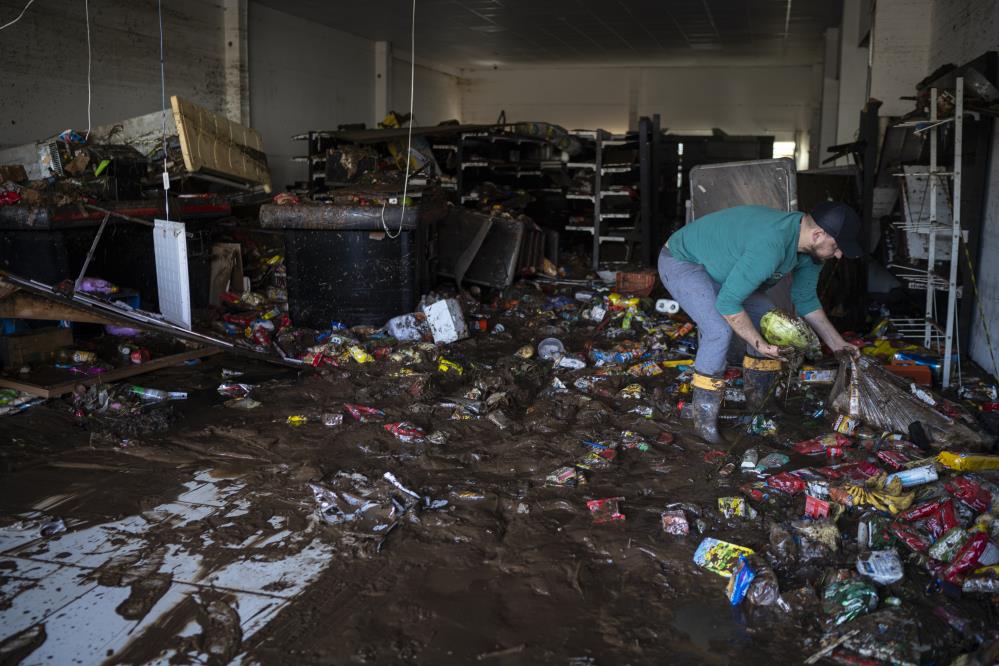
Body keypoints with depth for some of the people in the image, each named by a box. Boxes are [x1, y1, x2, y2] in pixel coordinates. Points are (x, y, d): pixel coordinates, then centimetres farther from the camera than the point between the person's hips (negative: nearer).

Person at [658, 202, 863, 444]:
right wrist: (759, 344, -30)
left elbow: (806, 300, 8)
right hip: (680, 262, -10)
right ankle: (704, 420, -12)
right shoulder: (769, 245, -38)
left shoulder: (810, 244, -7)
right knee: (719, 330, -26)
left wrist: (838, 345, 6)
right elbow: (728, 302, -34)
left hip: (716, 266, 10)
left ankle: (759, 403, 17)